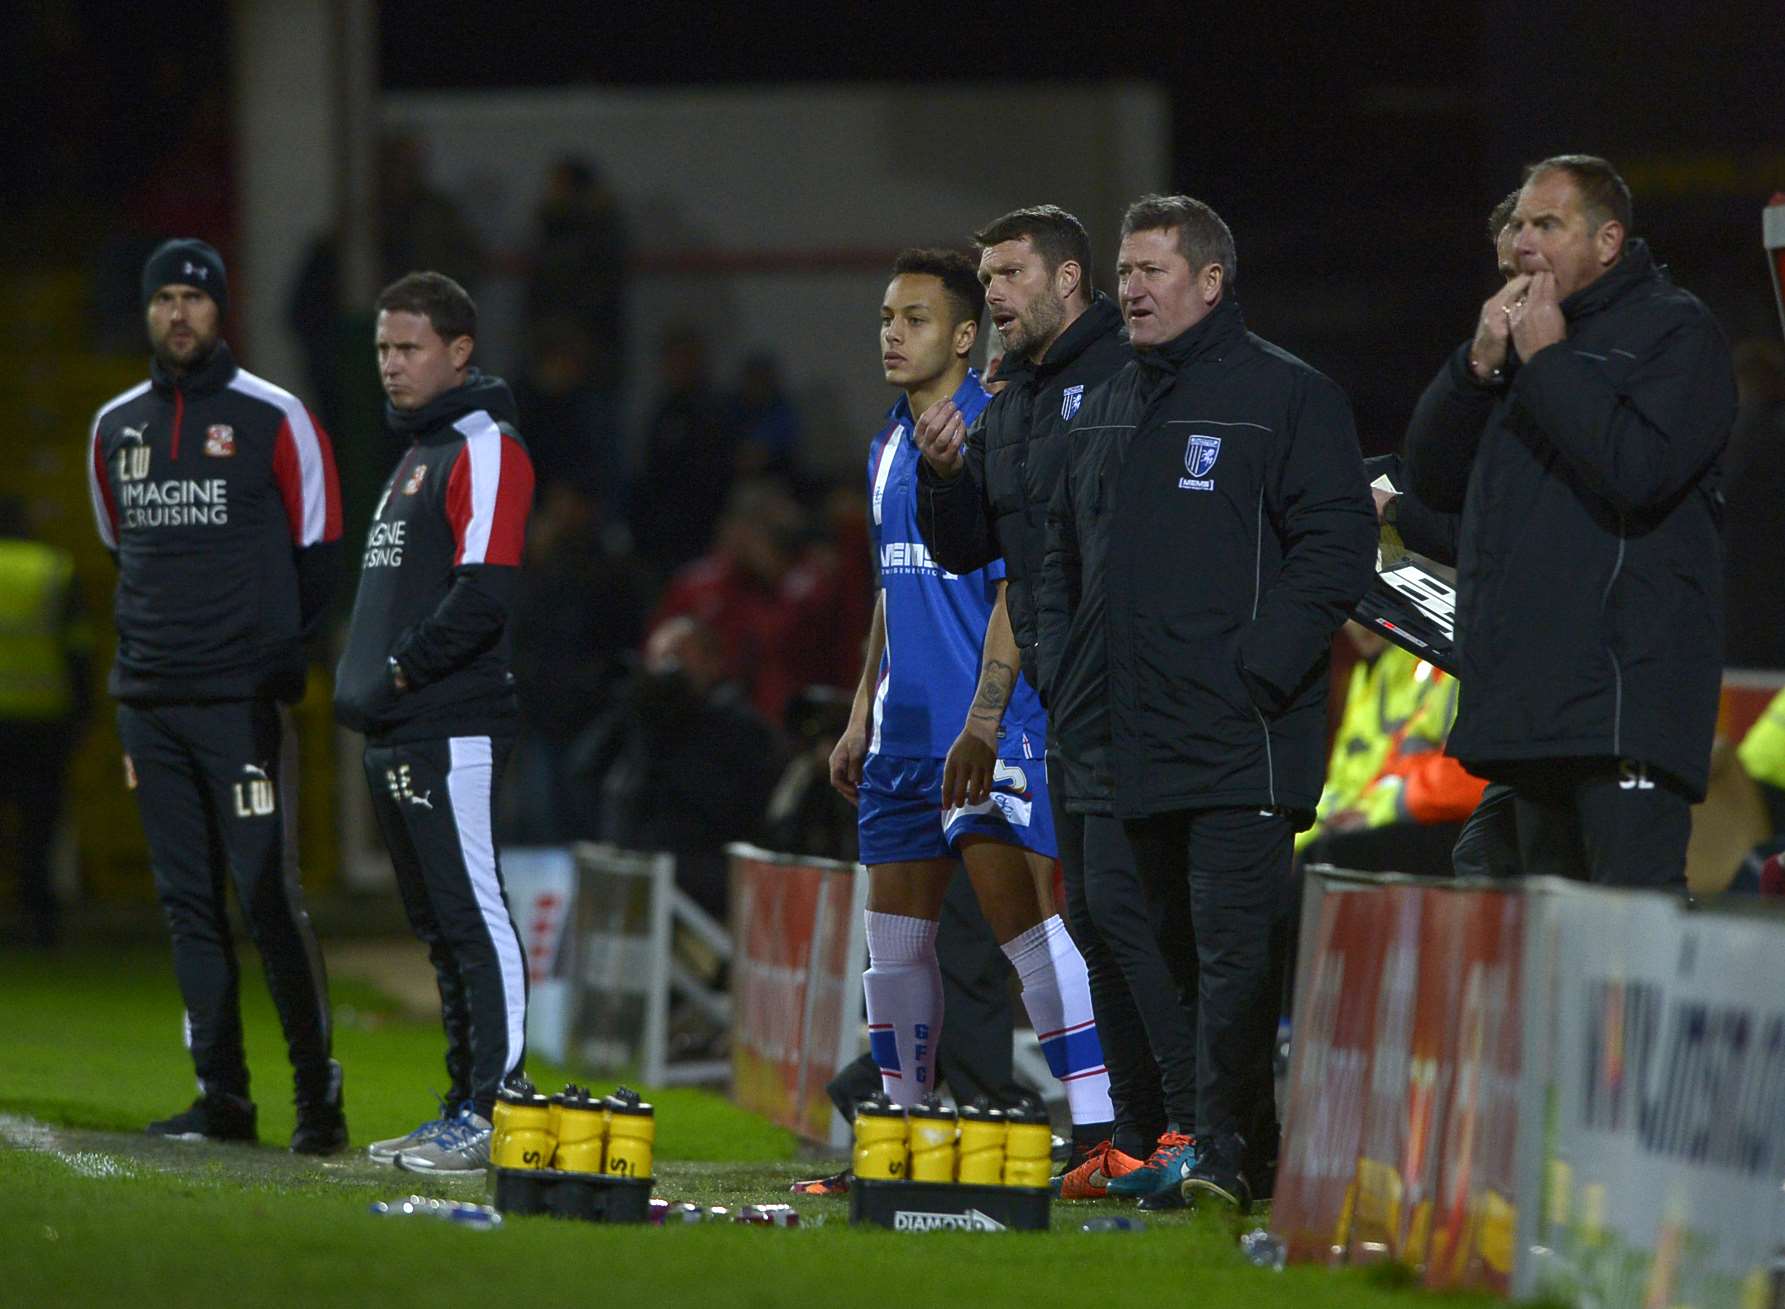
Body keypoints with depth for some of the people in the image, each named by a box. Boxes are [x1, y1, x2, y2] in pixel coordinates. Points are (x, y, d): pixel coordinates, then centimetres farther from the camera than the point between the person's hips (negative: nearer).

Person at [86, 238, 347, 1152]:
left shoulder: (273, 418, -1)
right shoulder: (116, 426, 13)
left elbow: (318, 555, 1)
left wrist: (275, 655, -4)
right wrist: (145, 648, 14)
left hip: (243, 699, -5)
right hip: (148, 700, 5)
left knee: (268, 897, -9)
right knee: (187, 903, 6)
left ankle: (319, 1097, -3)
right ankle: (221, 1096, 9)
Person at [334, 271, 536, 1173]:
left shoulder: (483, 449, -8)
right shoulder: (415, 453, 22)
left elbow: (484, 592, -18)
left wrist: (402, 669, -16)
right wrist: (365, 679, 14)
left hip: (451, 727, -10)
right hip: (397, 732, 10)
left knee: (473, 915, -11)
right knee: (440, 927, 11)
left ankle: (498, 1110, -13)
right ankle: (464, 1110, 15)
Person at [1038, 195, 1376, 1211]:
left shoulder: (1287, 396, -3)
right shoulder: (1106, 412, 19)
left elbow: (1337, 546, -9)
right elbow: (1064, 554, 27)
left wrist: (1256, 671, -16)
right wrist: (1063, 672, 12)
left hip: (1239, 743, -7)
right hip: (1120, 740, 7)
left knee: (1234, 947, -11)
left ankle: (1229, 1154, -11)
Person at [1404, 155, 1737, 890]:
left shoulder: (1674, 331, -3)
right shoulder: (1519, 329, 21)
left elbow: (1639, 469, -20)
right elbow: (1433, 478, 16)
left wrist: (1547, 359, -11)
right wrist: (1482, 363, 1)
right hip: (1539, 704, 9)